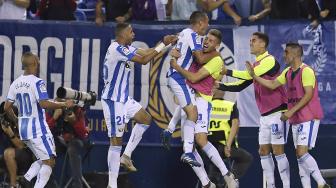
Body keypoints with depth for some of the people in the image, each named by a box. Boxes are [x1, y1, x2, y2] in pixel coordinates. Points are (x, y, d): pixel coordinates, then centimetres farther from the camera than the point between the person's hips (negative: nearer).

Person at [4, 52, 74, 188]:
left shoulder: (15, 84, 8)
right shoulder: (37, 82, -14)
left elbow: (7, 107, 9)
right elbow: (44, 104, -24)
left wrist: (16, 121, 25)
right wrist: (64, 104, -13)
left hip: (23, 128, 8)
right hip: (38, 129, -8)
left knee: (42, 160, 18)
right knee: (49, 161, -2)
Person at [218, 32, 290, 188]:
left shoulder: (269, 60, -12)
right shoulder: (256, 65, 16)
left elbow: (250, 75, -24)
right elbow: (240, 86, 18)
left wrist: (227, 72, -17)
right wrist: (220, 86, 5)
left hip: (277, 112, -9)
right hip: (265, 115, 9)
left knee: (278, 150, -10)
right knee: (264, 151, 6)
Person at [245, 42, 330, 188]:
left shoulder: (306, 71, -13)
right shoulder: (288, 72, 14)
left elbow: (309, 95, -20)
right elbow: (272, 84, 14)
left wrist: (291, 111, -22)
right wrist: (253, 75, 6)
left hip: (309, 118, -9)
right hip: (296, 120, 9)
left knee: (302, 152, -18)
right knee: (300, 154, 5)